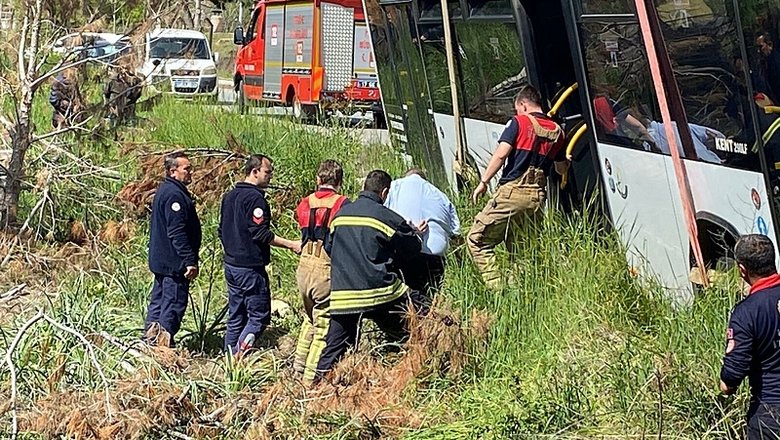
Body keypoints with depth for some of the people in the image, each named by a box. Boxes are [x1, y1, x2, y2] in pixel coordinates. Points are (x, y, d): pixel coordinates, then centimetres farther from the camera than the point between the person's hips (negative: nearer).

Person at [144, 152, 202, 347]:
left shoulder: (164, 191, 15)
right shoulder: (174, 195, -18)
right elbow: (177, 232, -24)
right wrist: (190, 261, -23)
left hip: (160, 261, 11)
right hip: (175, 263, -11)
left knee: (159, 300, 15)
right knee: (174, 303, -6)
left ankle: (150, 339, 20)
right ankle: (164, 344, -4)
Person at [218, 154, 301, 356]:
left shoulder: (229, 196, 13)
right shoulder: (255, 198, -15)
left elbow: (221, 231, 19)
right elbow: (261, 233, -20)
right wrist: (291, 245, -15)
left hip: (231, 265, 9)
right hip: (251, 268, -9)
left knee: (235, 316, 13)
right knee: (259, 317, -4)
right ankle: (240, 357, -13)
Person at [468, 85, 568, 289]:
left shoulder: (519, 122, -1)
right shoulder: (556, 131, 15)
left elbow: (501, 154, -12)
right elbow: (562, 169, 24)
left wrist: (483, 182, -9)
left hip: (512, 193, -6)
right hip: (537, 197, 6)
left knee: (477, 239, 0)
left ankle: (495, 286, -12)